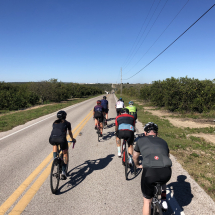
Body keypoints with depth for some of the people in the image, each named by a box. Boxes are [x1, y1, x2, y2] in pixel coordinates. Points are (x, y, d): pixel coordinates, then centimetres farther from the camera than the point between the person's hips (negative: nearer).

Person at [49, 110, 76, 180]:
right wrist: (73, 139, 56)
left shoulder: (54, 123, 30)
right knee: (65, 154, 20)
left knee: (55, 145, 39)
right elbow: (70, 133, 36)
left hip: (52, 139, 3)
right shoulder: (67, 123, 23)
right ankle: (63, 172, 12)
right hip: (62, 139, -2)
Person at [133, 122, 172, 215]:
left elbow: (135, 157, 36)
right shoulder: (163, 141, 27)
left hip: (149, 171, -3)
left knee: (147, 201, 21)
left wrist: (138, 165, 57)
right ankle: (164, 200, 33)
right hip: (166, 172, 3)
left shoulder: (141, 140, 21)